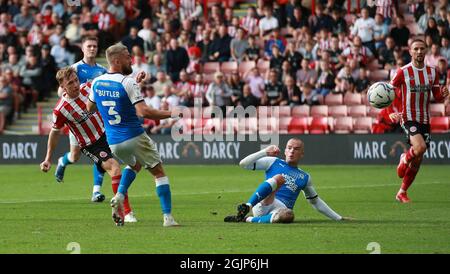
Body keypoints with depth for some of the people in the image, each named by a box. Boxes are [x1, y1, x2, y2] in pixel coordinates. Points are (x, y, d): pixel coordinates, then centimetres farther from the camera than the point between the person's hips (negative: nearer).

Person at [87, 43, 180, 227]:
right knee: (159, 173, 7)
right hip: (135, 137, -6)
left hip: (114, 142, 6)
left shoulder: (97, 82, 2)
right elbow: (143, 111, -27)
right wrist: (170, 114, -18)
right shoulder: (128, 82, -17)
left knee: (134, 165, 33)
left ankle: (119, 196, 9)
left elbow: (90, 108, 19)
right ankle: (168, 217, -1)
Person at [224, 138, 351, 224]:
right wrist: (265, 152, 2)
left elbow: (315, 201, 32)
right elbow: (243, 164, 8)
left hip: (281, 209, 1)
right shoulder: (273, 163, 15)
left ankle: (247, 219, -31)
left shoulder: (305, 177, 23)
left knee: (288, 216, -40)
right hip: (262, 204, -1)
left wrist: (338, 218, 30)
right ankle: (246, 207, -40)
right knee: (279, 177, -30)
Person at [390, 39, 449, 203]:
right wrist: (392, 113, -16)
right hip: (408, 118, -5)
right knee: (420, 147, -29)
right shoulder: (403, 72, -7)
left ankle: (402, 193, 21)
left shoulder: (432, 72, 6)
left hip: (425, 120, 5)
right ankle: (405, 159, 5)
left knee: (417, 161, 6)